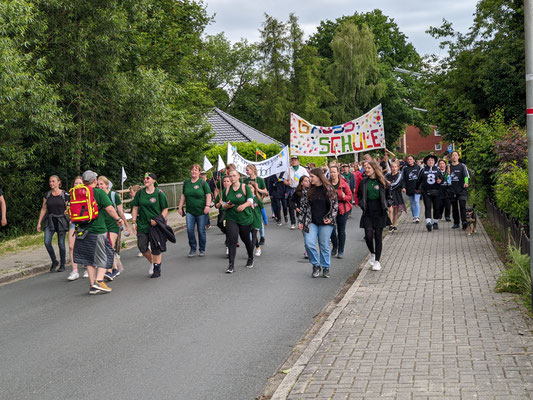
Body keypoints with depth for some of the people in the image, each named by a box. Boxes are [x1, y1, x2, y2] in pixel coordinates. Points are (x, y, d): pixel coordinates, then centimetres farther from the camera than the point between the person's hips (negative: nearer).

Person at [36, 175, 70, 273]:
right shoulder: (47, 195, 7)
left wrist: (70, 222, -5)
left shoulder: (65, 195, -1)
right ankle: (54, 261, 7)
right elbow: (43, 209, 10)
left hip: (61, 221, -2)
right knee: (47, 242, -13)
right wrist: (39, 223, 6)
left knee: (61, 244, 1)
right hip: (50, 221, 2)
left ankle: (62, 265, 15)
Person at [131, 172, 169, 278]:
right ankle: (152, 262, 26)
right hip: (142, 225, 3)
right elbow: (135, 208, 10)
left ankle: (157, 269, 14)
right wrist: (134, 222, 4)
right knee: (142, 246, -1)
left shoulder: (159, 194, -5)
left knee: (156, 248, 0)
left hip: (156, 225, -3)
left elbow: (165, 209, -1)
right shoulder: (140, 193, 5)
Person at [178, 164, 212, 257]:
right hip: (190, 211, 3)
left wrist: (207, 206, -16)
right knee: (189, 230, -7)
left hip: (201, 211, -3)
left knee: (201, 230, 1)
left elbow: (208, 195, -4)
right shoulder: (186, 182, 10)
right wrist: (180, 207, 12)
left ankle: (202, 250, 16)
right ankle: (193, 249, 7)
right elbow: (183, 196, 17)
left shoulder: (203, 182, -2)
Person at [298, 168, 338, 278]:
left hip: (325, 223, -2)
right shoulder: (308, 190, 6)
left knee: (324, 245, 4)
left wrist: (330, 218, -9)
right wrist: (300, 221, 4)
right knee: (309, 243, -9)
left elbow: (335, 205, 2)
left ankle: (326, 267, 19)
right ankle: (316, 265, 10)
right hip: (311, 222, 2)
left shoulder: (329, 189, -1)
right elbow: (303, 206, 9)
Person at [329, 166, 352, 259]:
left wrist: (344, 197, -18)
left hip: (342, 209, -1)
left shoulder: (343, 183, -3)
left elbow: (350, 195, 1)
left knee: (341, 230, 3)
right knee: (332, 229, -4)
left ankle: (341, 251, 14)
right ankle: (335, 247, 22)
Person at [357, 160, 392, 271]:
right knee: (368, 235, -7)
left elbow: (389, 195, 10)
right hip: (367, 213, 1)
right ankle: (372, 253, 23)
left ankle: (377, 261, 8)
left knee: (378, 236, 1)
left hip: (380, 212, -1)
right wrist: (362, 204, 1)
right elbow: (359, 195, 17)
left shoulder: (382, 182, 0)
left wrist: (386, 205, -5)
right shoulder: (363, 182, 5)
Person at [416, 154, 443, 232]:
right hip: (426, 192, -2)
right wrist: (417, 189, 22)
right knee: (427, 207, -13)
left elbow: (442, 178, 10)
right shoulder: (423, 170, 5)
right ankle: (428, 223, -23)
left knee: (436, 208, 5)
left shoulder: (437, 170, 8)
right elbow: (419, 180, 15)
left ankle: (435, 222, 20)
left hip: (436, 192, 2)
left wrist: (440, 181, -13)